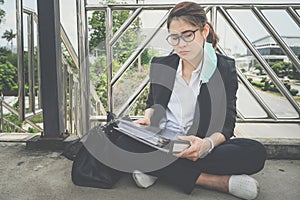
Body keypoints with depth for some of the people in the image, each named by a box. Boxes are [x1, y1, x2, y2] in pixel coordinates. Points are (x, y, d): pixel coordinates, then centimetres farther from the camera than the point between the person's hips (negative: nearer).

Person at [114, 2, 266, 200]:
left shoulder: (224, 67, -1)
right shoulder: (160, 65, 6)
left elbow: (227, 124, -5)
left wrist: (208, 143, -28)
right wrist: (147, 118, -6)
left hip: (199, 146, -1)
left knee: (256, 152, -27)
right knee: (125, 143, -28)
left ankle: (159, 170, -23)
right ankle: (221, 182, -24)